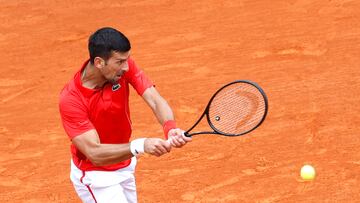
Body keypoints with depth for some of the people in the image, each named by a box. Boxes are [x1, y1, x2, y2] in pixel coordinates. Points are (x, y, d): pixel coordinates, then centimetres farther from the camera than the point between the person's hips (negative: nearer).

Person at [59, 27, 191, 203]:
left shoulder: (123, 66, -16)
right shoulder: (70, 99, -31)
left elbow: (155, 100, -26)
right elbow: (94, 153, -34)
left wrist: (170, 128, -47)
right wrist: (140, 145, -48)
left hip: (125, 166, 6)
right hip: (95, 175, -6)